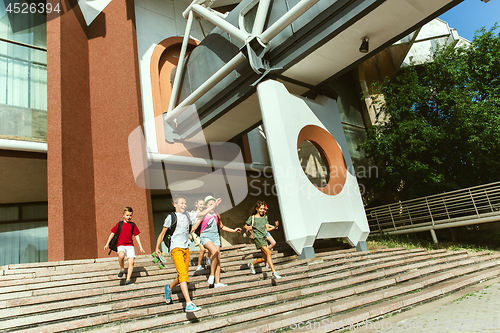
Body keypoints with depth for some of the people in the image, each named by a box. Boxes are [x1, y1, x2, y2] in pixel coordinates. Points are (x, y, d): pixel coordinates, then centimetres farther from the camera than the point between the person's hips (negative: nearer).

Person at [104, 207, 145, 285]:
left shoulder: (133, 225, 8)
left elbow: (137, 236, 9)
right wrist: (107, 244, 2)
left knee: (131, 262, -13)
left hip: (130, 245, 2)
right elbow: (112, 233, 9)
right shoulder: (119, 224, 5)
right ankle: (122, 270, -7)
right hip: (121, 245, -2)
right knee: (121, 255, -34)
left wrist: (141, 247, 5)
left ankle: (128, 280, -2)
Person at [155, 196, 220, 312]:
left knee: (183, 275, 10)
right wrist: (157, 248, 3)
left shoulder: (187, 215, 12)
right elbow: (162, 233, 4)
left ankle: (169, 288, 39)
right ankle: (189, 304, -24)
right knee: (183, 274, -19)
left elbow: (202, 213, 16)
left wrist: (213, 206, 8)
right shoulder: (171, 217, -2)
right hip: (176, 249, -6)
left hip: (186, 248, 6)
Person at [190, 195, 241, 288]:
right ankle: (211, 275, -17)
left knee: (218, 260, -1)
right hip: (205, 236, -5)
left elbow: (221, 227, 25)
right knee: (214, 251, -31)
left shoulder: (216, 216, 12)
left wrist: (234, 230, 22)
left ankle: (217, 282, 4)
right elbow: (194, 226, -3)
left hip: (215, 236, 5)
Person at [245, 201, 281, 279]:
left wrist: (274, 227, -6)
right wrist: (248, 228, -14)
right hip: (257, 238, -7)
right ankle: (274, 273, -24)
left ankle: (252, 264, 34)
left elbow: (267, 229, 11)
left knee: (264, 259, 7)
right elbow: (245, 226, 8)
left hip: (263, 237, 7)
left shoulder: (265, 217, 13)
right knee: (268, 253, -23)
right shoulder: (252, 218, -1)